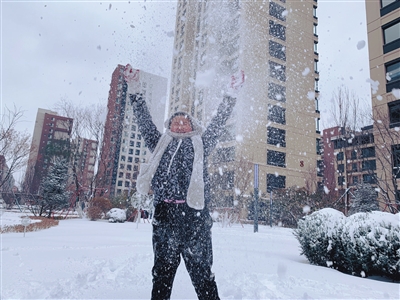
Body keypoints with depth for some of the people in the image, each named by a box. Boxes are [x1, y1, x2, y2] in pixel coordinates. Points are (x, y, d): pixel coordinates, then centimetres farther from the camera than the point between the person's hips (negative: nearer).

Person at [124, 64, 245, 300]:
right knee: (162, 272, 11)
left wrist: (231, 95, 8)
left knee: (202, 273, 4)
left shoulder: (200, 144, 17)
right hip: (164, 215, 2)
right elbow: (144, 120, 19)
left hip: (194, 215, -2)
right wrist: (134, 90, 15)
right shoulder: (161, 144, 22)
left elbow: (219, 123, 13)